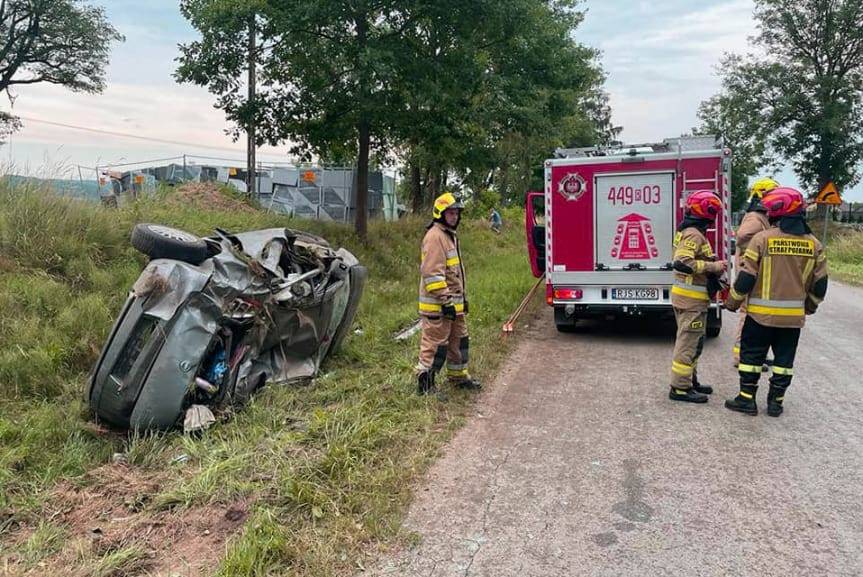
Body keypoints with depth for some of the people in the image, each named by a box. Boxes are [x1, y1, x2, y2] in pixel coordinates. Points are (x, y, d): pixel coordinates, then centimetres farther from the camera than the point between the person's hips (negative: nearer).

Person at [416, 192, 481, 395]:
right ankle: (425, 383, 5)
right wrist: (445, 300, -24)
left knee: (459, 339, 19)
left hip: (453, 304, 10)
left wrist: (463, 298, 24)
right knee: (436, 344, -5)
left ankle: (459, 376, 34)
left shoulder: (450, 235, 18)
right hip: (438, 305, -10)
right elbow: (432, 273, -23)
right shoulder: (435, 236, -16)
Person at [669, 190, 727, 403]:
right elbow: (682, 263, -29)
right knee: (688, 343, -5)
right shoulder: (694, 235, -17)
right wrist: (713, 267, -22)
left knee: (692, 341, 19)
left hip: (688, 297, 10)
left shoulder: (691, 232, 15)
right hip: (691, 298, -10)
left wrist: (715, 267, 9)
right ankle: (680, 388, 1)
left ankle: (689, 380, 29)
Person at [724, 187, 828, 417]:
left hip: (762, 312, -4)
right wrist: (810, 306, 24)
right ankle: (775, 402, 20)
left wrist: (732, 302, 2)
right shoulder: (813, 244, 1)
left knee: (751, 355, 8)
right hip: (794, 315, 4)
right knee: (784, 359, 14)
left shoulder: (762, 239, -13)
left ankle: (747, 399, 12)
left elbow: (747, 277, -12)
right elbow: (820, 283, 8)